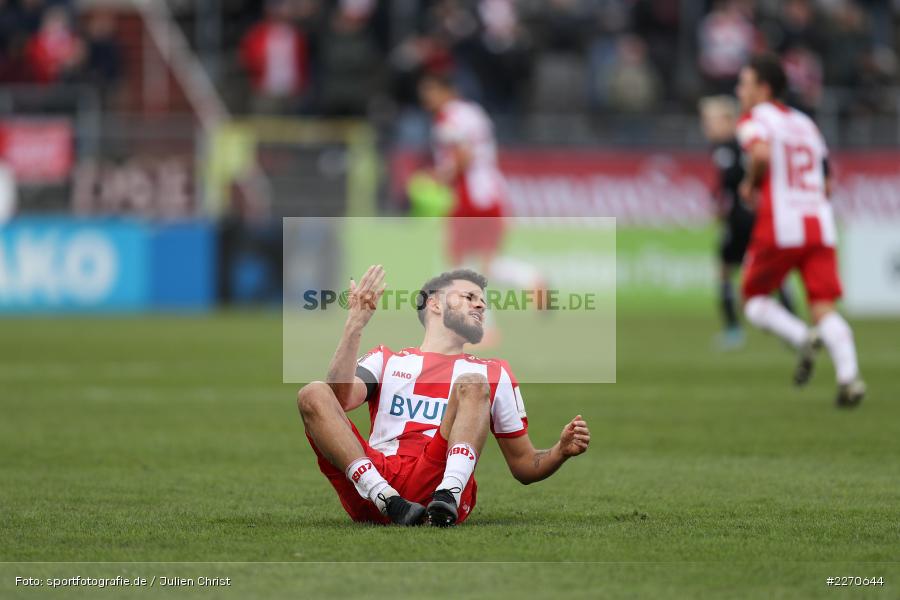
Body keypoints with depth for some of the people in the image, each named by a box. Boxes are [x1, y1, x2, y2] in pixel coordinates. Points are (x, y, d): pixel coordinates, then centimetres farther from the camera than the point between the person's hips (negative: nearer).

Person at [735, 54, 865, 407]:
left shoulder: (756, 118, 2)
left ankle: (802, 338, -15)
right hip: (821, 225, 5)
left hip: (780, 229, -5)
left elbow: (761, 153, -21)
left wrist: (751, 185, -4)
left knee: (754, 301, 11)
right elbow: (827, 185, 23)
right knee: (824, 308, 0)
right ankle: (848, 375, -21)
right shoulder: (805, 123, 22)